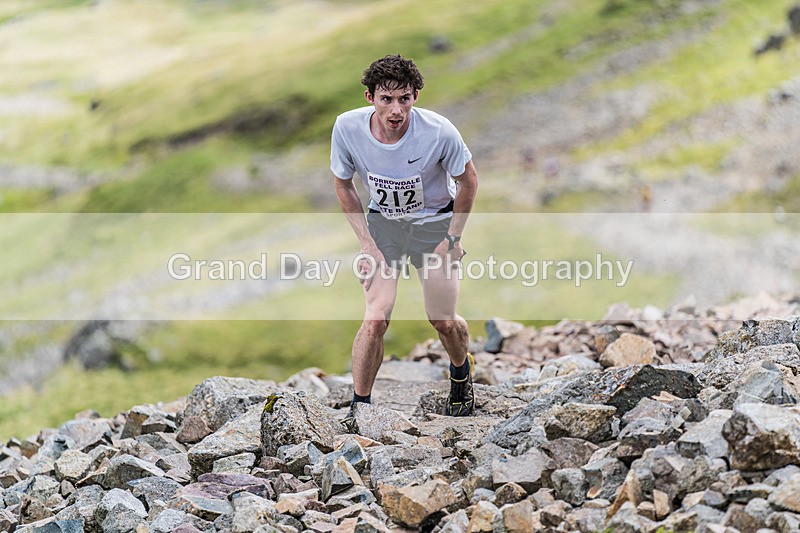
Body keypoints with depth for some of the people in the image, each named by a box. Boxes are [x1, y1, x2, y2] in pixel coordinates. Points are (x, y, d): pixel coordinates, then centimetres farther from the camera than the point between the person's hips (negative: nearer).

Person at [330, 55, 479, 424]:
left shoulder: (438, 132, -28)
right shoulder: (347, 128, -23)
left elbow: (468, 181, -9)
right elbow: (343, 185, -4)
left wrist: (452, 239, -8)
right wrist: (367, 244, -8)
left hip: (436, 222, -1)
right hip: (383, 222, 1)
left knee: (443, 321, 2)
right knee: (375, 320, -14)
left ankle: (461, 370, 38)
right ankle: (359, 407, 4)